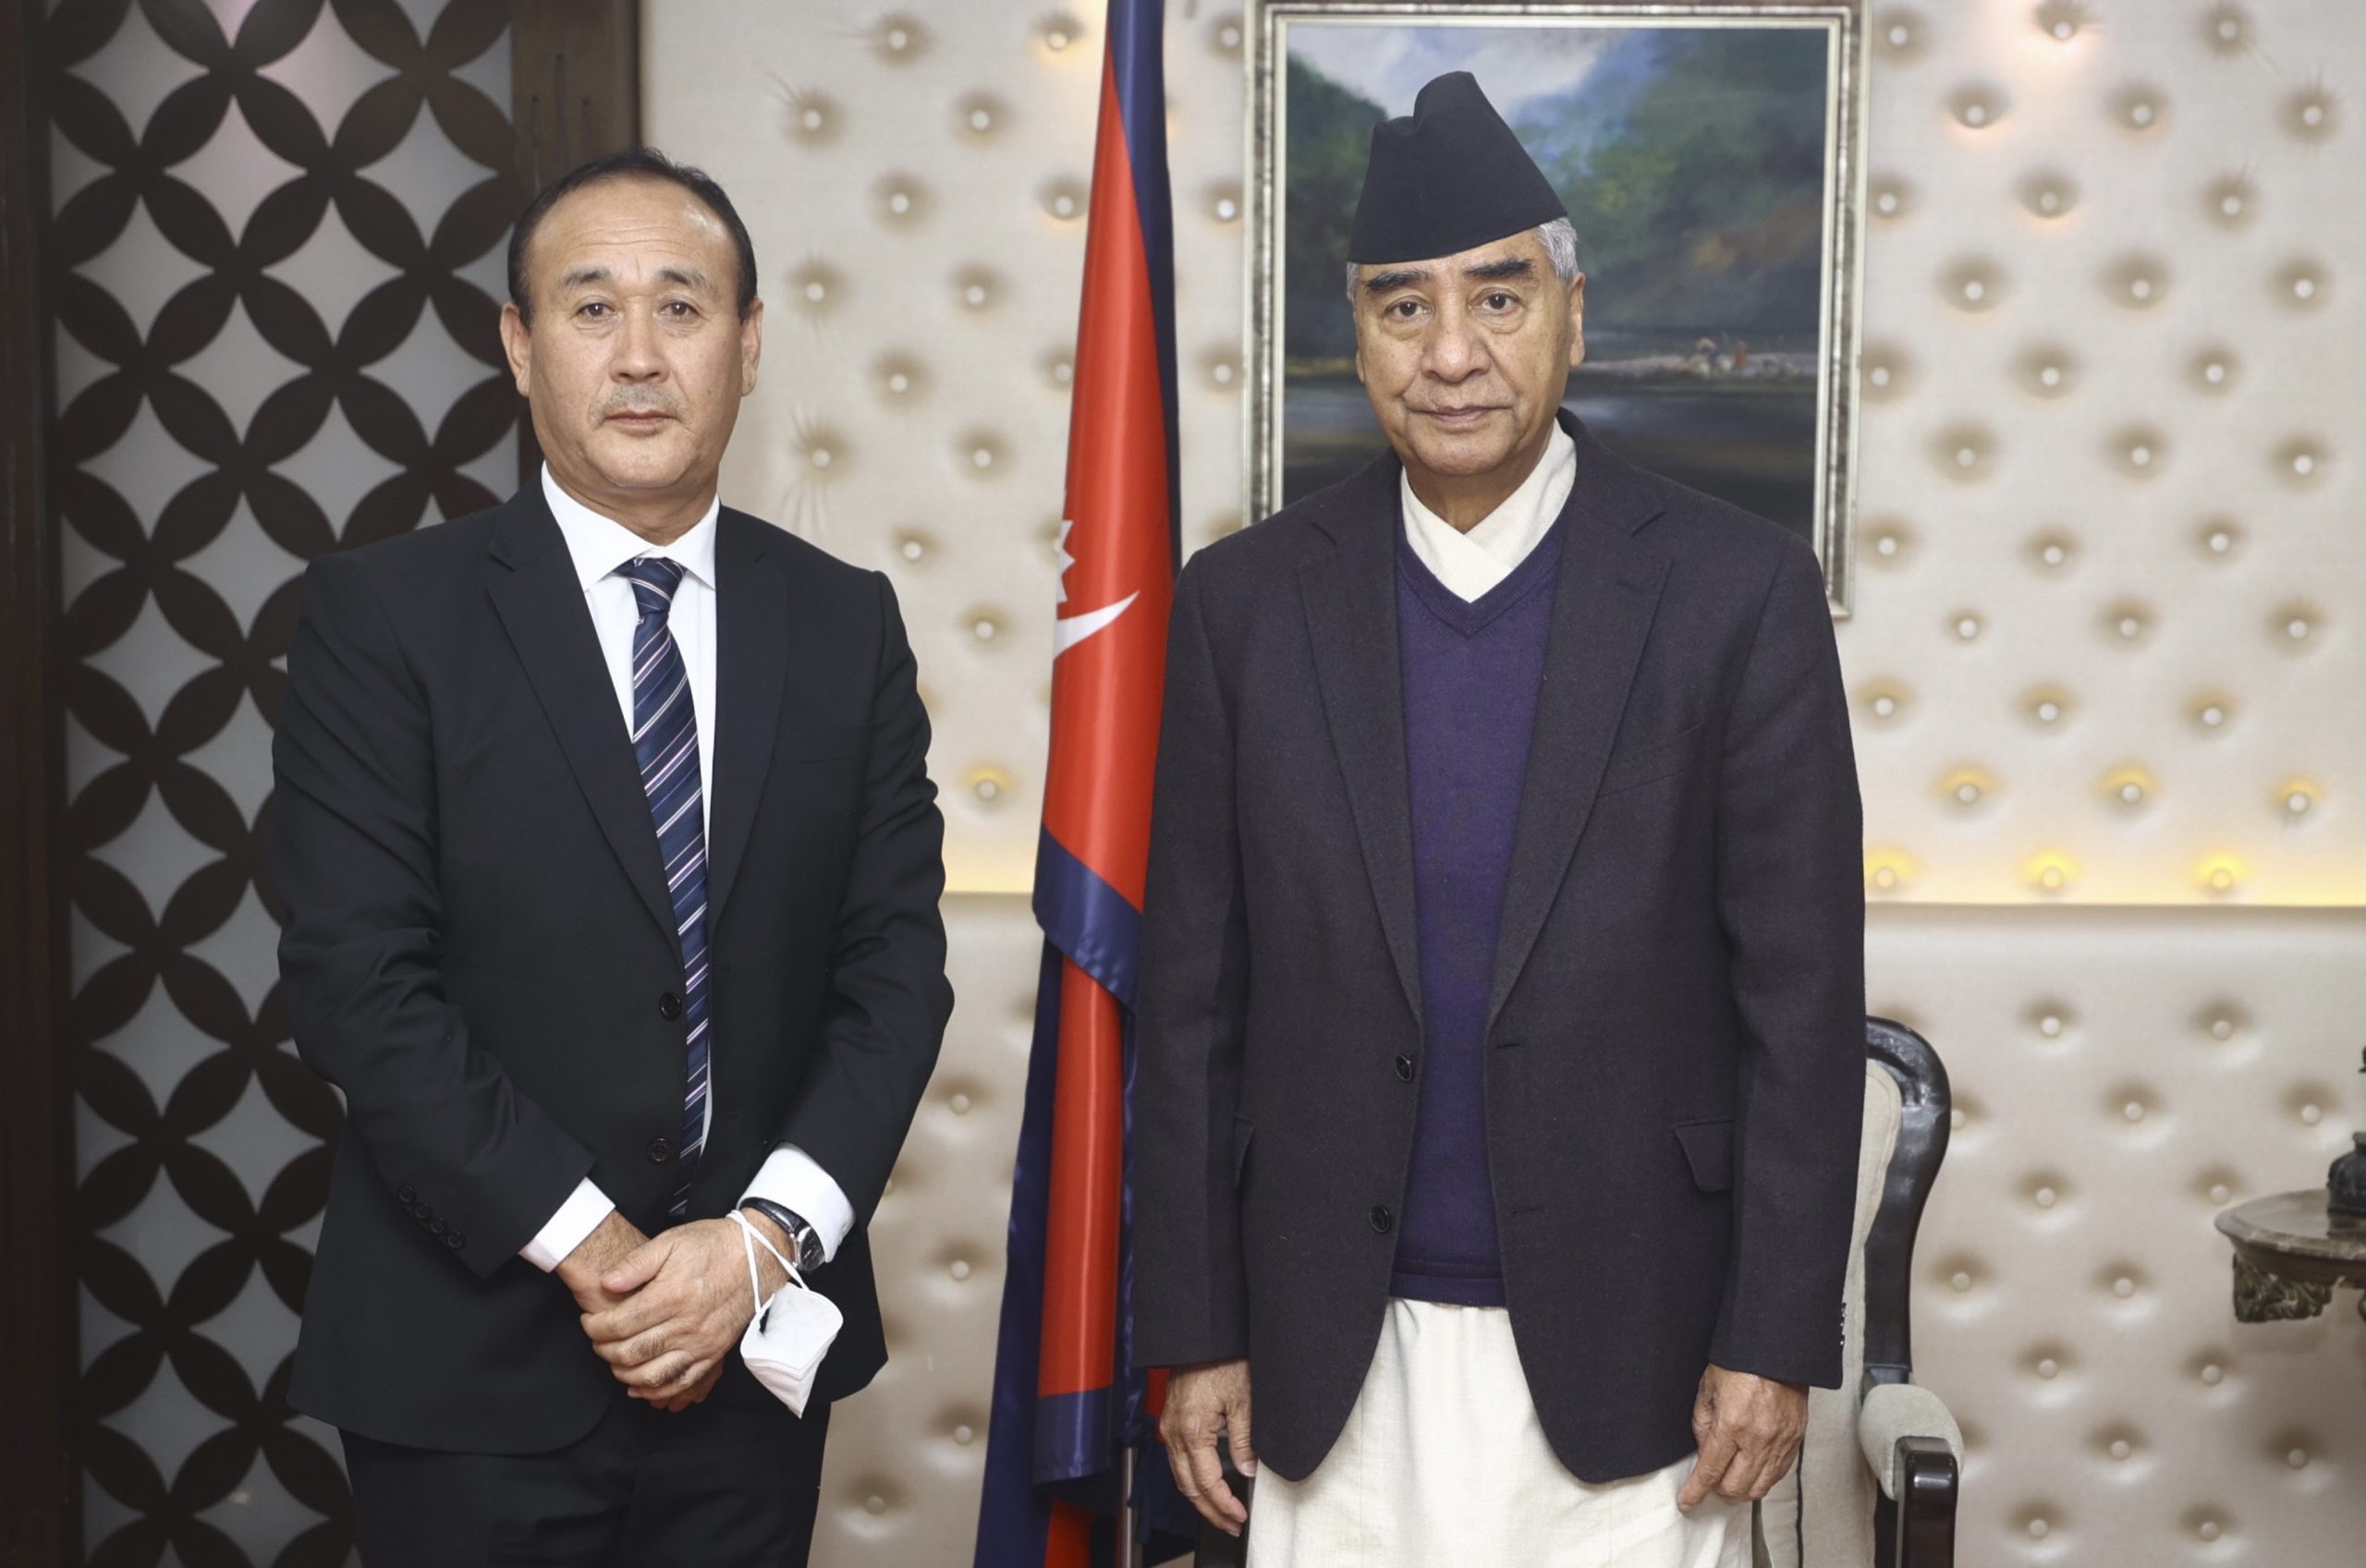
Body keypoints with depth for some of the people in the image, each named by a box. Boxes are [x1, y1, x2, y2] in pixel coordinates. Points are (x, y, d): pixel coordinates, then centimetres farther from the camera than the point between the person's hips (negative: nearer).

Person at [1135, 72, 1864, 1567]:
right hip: (1339, 1365, 2)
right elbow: (1193, 1002, 3)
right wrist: (1194, 1331, 2)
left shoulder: (1739, 588, -5)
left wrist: (1776, 1339, -6)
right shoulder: (1246, 602, 0)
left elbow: (1802, 994, -3)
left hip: (1628, 1348, -1)